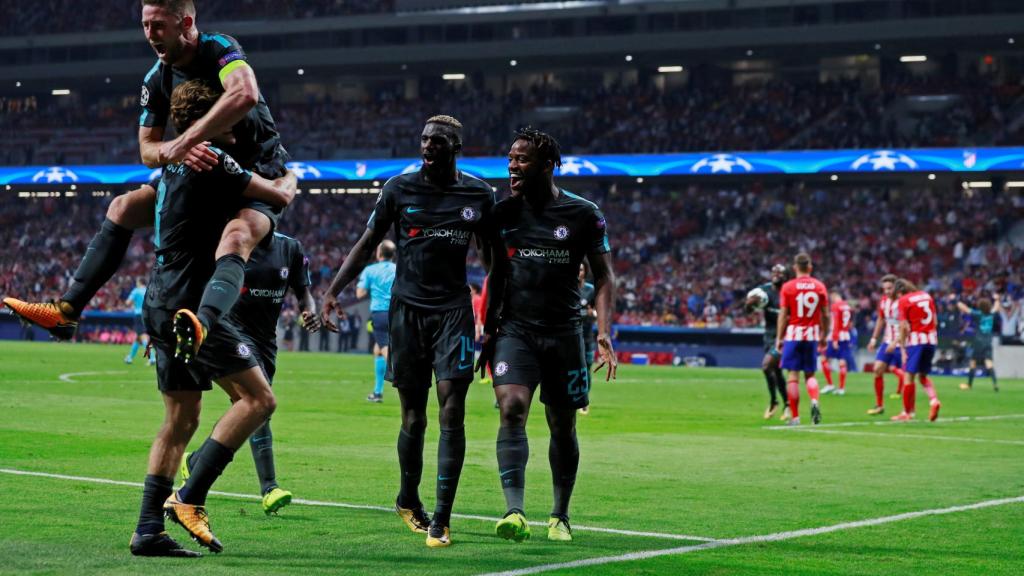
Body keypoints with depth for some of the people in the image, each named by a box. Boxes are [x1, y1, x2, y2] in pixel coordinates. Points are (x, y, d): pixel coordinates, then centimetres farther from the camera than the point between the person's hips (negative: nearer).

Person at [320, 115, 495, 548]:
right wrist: (333, 291, -1)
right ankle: (408, 500, 28)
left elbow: (492, 254, 15)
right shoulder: (399, 188, 2)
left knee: (451, 411, -10)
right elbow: (367, 244, 7)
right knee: (413, 417, 4)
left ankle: (441, 519, -9)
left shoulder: (478, 194, 4)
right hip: (408, 308, 0)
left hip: (454, 309, 0)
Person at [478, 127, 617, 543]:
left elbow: (604, 277, 1)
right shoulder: (503, 213, 6)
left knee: (563, 428, 7)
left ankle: (560, 516, 24)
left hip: (564, 333, -1)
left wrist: (603, 332, -10)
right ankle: (514, 512, -28)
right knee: (512, 409, -20)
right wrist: (488, 331, 13)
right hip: (515, 330, 1)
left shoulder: (584, 215, -2)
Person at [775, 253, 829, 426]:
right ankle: (814, 401, -15)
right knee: (810, 375, 13)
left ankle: (795, 417, 0)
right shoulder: (820, 286, 3)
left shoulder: (787, 287, -3)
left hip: (793, 335, -2)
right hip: (812, 335, 2)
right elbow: (825, 316, 5)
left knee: (793, 375, 1)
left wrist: (779, 338, 3)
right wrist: (823, 337, 15)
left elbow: (783, 315, -4)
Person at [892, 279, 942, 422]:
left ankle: (907, 412, 3)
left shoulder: (903, 300, -5)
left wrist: (902, 348, -7)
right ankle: (934, 400, -6)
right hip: (931, 339, 6)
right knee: (923, 375, 17)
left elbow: (904, 326, -10)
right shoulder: (926, 296, 12)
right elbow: (935, 320, 14)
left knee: (909, 376, 0)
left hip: (915, 340, -6)